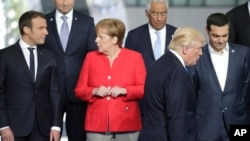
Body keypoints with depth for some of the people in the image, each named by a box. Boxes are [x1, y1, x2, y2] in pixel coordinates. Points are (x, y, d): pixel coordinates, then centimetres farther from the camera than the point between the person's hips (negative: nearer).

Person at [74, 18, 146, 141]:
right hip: (97, 125, 2)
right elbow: (79, 90, 10)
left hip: (127, 125, -2)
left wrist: (124, 91, -15)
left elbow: (144, 89, 1)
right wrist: (94, 91, -10)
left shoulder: (134, 57, 3)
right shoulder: (91, 57, 10)